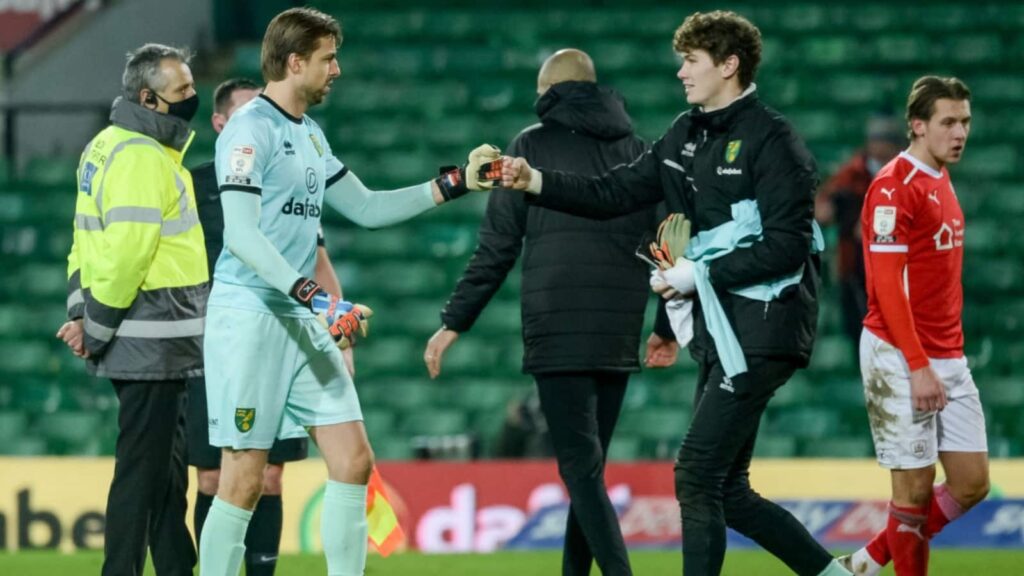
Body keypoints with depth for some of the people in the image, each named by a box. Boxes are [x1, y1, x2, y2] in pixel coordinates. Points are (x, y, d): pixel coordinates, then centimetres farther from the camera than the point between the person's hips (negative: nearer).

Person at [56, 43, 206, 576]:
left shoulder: (106, 147, 16)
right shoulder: (141, 157, -17)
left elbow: (88, 234, 16)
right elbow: (126, 251, -22)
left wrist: (82, 310, 6)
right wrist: (95, 329, -15)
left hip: (156, 346, 10)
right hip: (150, 344, -10)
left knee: (167, 472, 15)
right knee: (142, 471, -7)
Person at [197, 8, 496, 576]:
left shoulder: (308, 134, 17)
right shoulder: (251, 129, -11)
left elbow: (367, 208, 25)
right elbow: (242, 235, -20)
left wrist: (453, 184, 20)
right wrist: (313, 295, -29)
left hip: (304, 324, 9)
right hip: (249, 317, -9)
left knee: (353, 460, 2)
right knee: (243, 479, -7)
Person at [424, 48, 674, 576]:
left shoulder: (532, 146, 2)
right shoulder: (636, 150, 13)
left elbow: (497, 248, -1)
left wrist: (454, 322, 4)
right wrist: (671, 324, 22)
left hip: (557, 330, -4)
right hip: (619, 332, 4)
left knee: (580, 465, -9)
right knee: (589, 465, 14)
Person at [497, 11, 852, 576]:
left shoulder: (771, 140, -12)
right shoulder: (685, 136, 13)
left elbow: (787, 247, -18)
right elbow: (615, 193, 12)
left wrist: (700, 274, -16)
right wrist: (535, 182, 0)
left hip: (762, 330, -9)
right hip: (718, 329, 9)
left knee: (697, 476, -12)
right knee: (727, 492, 10)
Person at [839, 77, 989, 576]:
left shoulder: (941, 181, 15)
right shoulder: (895, 187, -13)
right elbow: (887, 285, -18)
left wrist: (948, 356, 14)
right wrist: (918, 366, -21)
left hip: (948, 358, 9)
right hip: (900, 359, -9)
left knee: (972, 483, 6)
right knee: (915, 485, -4)